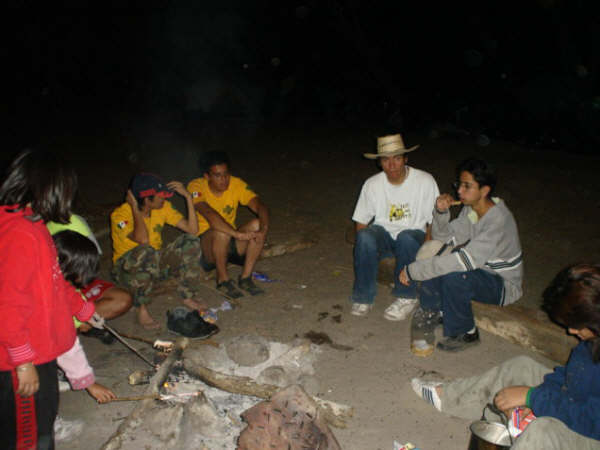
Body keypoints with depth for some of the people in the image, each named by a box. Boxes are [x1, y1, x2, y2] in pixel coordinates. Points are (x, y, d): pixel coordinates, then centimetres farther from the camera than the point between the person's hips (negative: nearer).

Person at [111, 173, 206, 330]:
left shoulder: (163, 207, -6)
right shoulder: (120, 214, -23)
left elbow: (192, 229, -14)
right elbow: (143, 240, -41)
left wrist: (188, 197, -20)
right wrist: (134, 207, -33)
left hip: (155, 264, 5)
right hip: (127, 268, -5)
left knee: (191, 242, -17)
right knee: (146, 252, -40)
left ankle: (187, 296, -4)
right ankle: (142, 309, -23)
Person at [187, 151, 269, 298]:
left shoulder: (236, 184, -7)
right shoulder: (196, 186, -18)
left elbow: (260, 206, -19)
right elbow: (209, 214, -35)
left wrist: (263, 230, -39)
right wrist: (237, 234, -45)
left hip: (230, 244, 4)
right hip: (205, 247, -4)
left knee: (257, 225, -21)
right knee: (221, 231, -35)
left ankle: (245, 278, -12)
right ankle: (223, 279, -14)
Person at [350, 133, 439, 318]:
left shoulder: (425, 181, -11)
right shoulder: (372, 184, -7)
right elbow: (361, 224, 0)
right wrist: (368, 247, -17)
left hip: (413, 235, -1)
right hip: (383, 234, 1)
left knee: (406, 238, -37)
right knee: (365, 237, -32)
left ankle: (406, 297, -17)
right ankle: (364, 297, -17)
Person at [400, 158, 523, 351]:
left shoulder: (498, 221, -30)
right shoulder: (470, 209, -3)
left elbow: (466, 260, -37)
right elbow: (445, 237, 6)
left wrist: (413, 270, -34)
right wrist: (441, 212, -16)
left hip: (504, 284, -8)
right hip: (482, 269, 8)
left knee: (453, 276, -32)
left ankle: (466, 333, -10)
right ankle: (436, 312, 12)